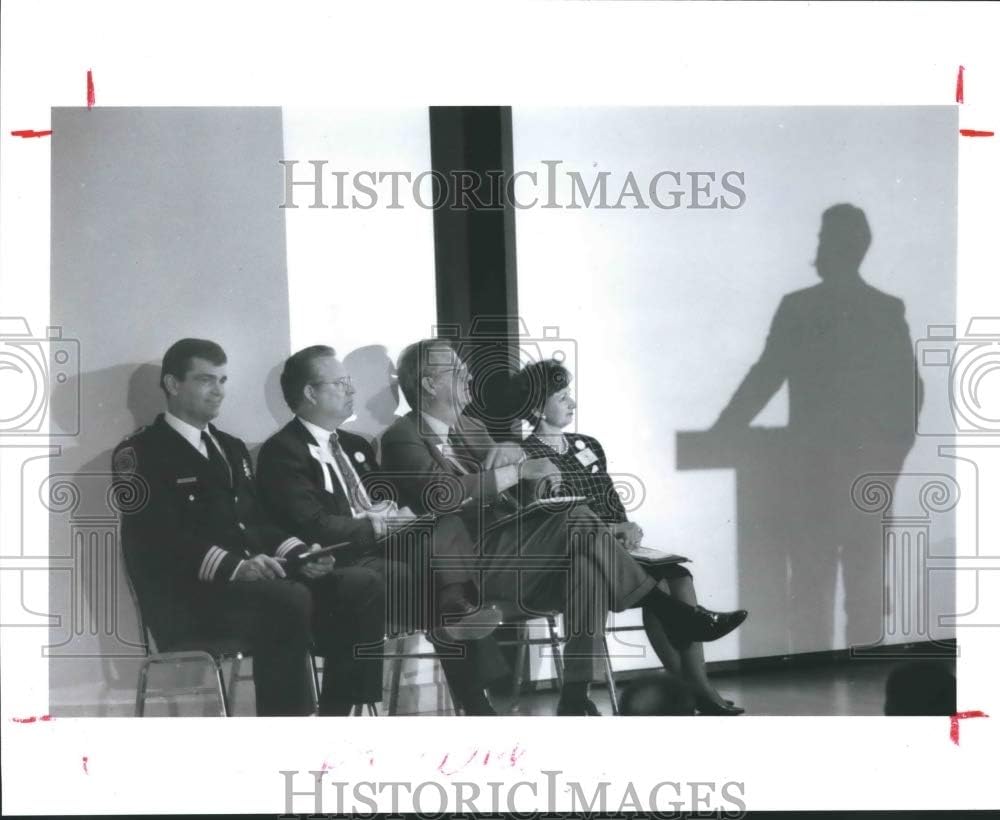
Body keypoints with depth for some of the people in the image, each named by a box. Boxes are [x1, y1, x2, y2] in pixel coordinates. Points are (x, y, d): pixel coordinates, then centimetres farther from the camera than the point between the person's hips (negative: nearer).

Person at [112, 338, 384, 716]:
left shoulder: (232, 448, 25)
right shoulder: (140, 453, -1)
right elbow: (158, 539, -14)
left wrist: (301, 555, -1)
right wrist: (235, 566, -28)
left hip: (254, 579, 8)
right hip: (187, 596, -8)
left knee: (362, 585, -13)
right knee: (288, 601, -35)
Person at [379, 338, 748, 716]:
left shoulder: (470, 427, 25)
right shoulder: (402, 438, -2)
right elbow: (441, 493, -19)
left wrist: (507, 454, -8)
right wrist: (517, 471, -19)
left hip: (509, 549, 8)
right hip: (467, 561, -8)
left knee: (587, 562, -23)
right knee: (578, 521, -23)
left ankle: (575, 697, -26)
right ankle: (673, 613, -16)